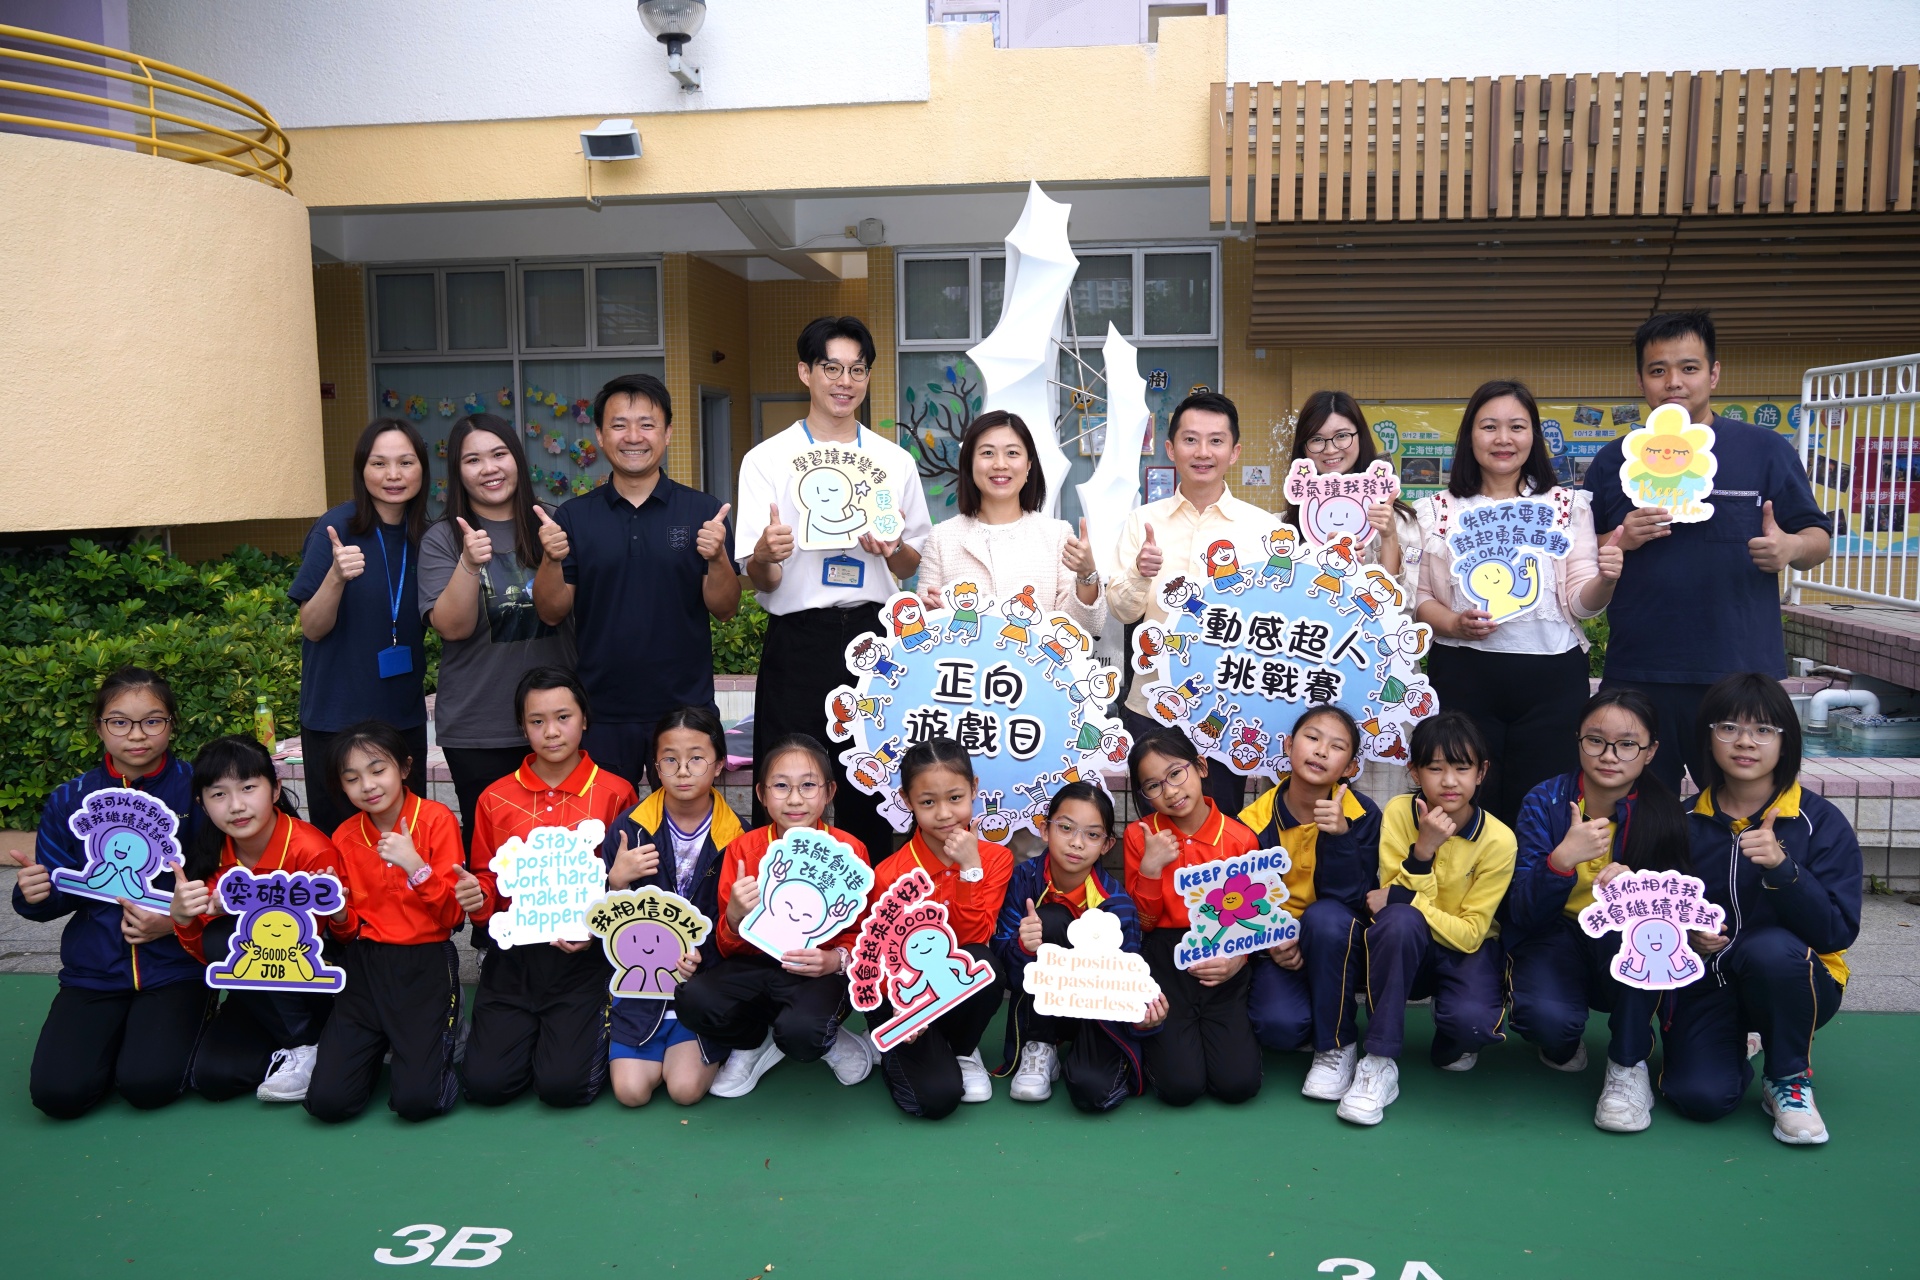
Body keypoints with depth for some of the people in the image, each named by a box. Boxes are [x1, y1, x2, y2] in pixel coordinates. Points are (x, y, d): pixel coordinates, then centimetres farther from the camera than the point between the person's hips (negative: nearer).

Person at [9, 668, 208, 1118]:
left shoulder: (194, 789, -8)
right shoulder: (70, 800, 2)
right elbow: (60, 895, 5)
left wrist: (175, 920, -21)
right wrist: (35, 895, -17)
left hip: (173, 966, -3)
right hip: (94, 968, 3)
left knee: (148, 1084, -20)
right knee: (58, 1092, -13)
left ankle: (178, 1026, 14)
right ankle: (113, 1034, 19)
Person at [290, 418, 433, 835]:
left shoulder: (423, 537, 4)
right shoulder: (338, 527, -11)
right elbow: (312, 628, -11)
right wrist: (337, 576, -30)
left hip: (404, 717, 5)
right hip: (336, 718, -5)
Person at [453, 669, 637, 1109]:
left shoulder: (615, 793, -1)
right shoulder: (495, 799, 6)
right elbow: (489, 881, 15)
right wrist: (476, 899, -8)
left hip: (584, 957, -3)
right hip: (513, 956, 3)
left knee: (563, 1085, -16)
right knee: (486, 1084, -9)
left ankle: (587, 1034, 17)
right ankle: (532, 1033, 22)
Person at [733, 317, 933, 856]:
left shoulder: (895, 462, 11)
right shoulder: (767, 460, 3)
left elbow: (912, 568, 17)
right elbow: (759, 580, -2)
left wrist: (892, 547, -6)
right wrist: (765, 555, -26)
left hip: (874, 634, 2)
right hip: (799, 640, -2)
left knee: (871, 787, 9)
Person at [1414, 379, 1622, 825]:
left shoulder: (1569, 506, 9)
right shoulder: (1440, 510, 8)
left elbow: (1580, 602, 3)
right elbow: (1420, 597, 7)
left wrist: (1605, 580, -19)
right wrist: (1455, 625, -13)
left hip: (1550, 676, 0)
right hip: (1463, 676, 0)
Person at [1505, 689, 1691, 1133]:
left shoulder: (1663, 814, -9)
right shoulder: (1545, 801, -10)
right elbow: (1523, 913, -15)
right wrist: (1562, 859, -34)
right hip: (1554, 940, -1)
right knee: (1546, 1017, -33)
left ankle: (1628, 1067, -15)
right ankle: (1563, 1045, 8)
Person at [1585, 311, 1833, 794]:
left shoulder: (1766, 451, 5)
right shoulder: (1613, 462, 9)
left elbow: (1819, 539, 7)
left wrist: (1790, 547, -16)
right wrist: (1620, 541, -10)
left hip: (1742, 673, -1)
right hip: (1637, 676, 1)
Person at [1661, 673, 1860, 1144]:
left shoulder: (1821, 821, -9)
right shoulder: (1684, 821, -1)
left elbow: (1838, 932, -17)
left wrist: (1782, 867, -32)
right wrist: (1683, 933, -15)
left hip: (1793, 981, -2)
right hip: (1705, 979, 2)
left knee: (1771, 947, -37)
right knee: (1699, 1097, -22)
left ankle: (1789, 1078, -9)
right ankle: (1733, 1045, 16)